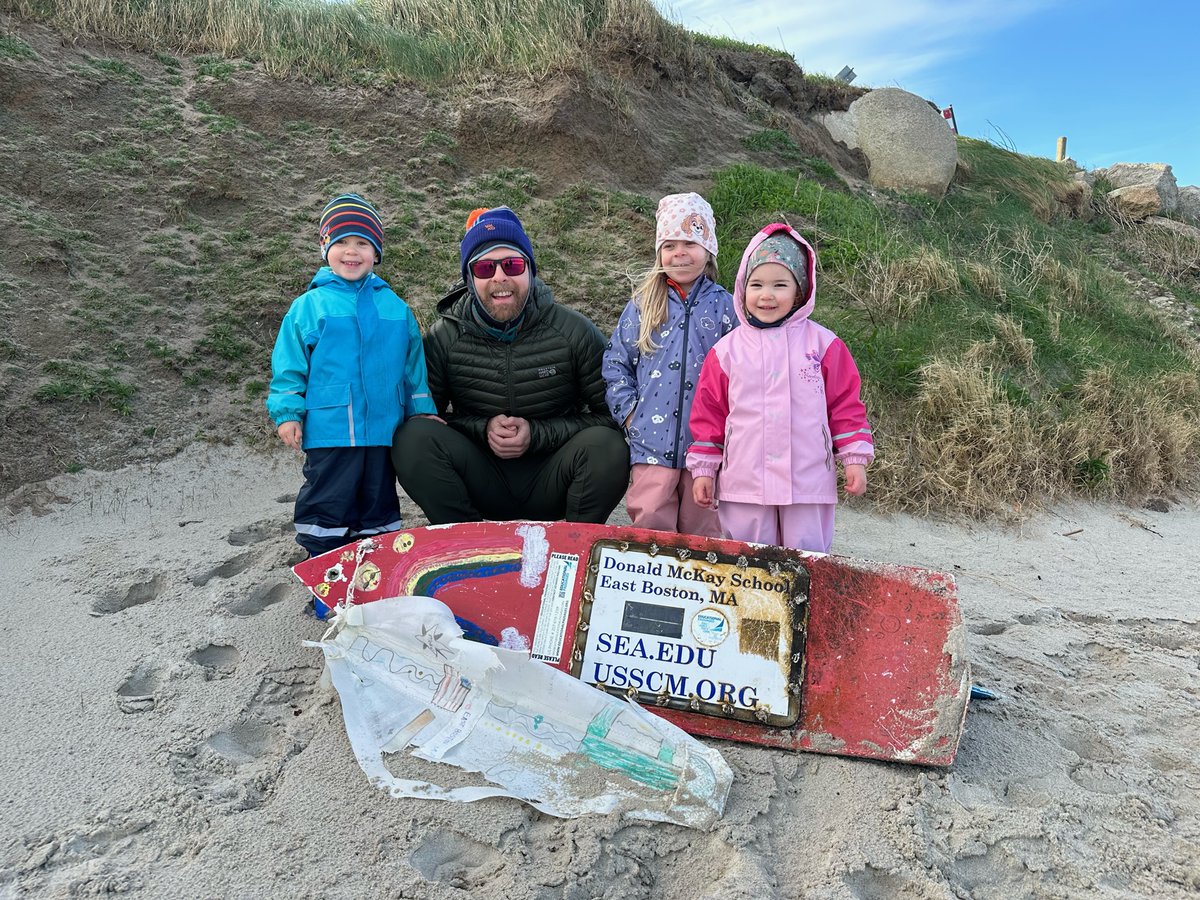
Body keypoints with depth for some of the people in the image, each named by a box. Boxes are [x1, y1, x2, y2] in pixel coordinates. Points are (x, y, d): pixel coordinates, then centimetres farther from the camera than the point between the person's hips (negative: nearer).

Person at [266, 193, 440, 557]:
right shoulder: (308, 305, 3)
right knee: (329, 504, 3)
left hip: (383, 429, 3)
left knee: (379, 501, 15)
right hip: (328, 430, -3)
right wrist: (287, 412, -5)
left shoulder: (395, 307, 10)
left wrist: (422, 410, 11)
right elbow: (289, 365, 3)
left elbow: (413, 363, 14)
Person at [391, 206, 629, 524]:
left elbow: (611, 415, -5)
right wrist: (483, 428, -17)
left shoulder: (575, 332, -6)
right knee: (412, 437, -25)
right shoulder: (443, 338, -3)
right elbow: (423, 413, 1)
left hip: (550, 481, -1)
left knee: (607, 446, -31)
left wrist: (538, 434, -16)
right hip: (481, 483, 1)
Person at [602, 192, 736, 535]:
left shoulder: (725, 307, 3)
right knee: (650, 527, 0)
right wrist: (627, 410, 0)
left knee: (701, 530, 9)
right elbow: (615, 362, 10)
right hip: (652, 441, 1)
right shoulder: (643, 305, 6)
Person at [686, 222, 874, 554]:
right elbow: (709, 412, 6)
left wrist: (854, 459, 0)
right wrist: (703, 470, 5)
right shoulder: (726, 350, 3)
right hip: (743, 483, 1)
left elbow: (846, 403, 4)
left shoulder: (823, 344, 2)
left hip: (808, 483, -1)